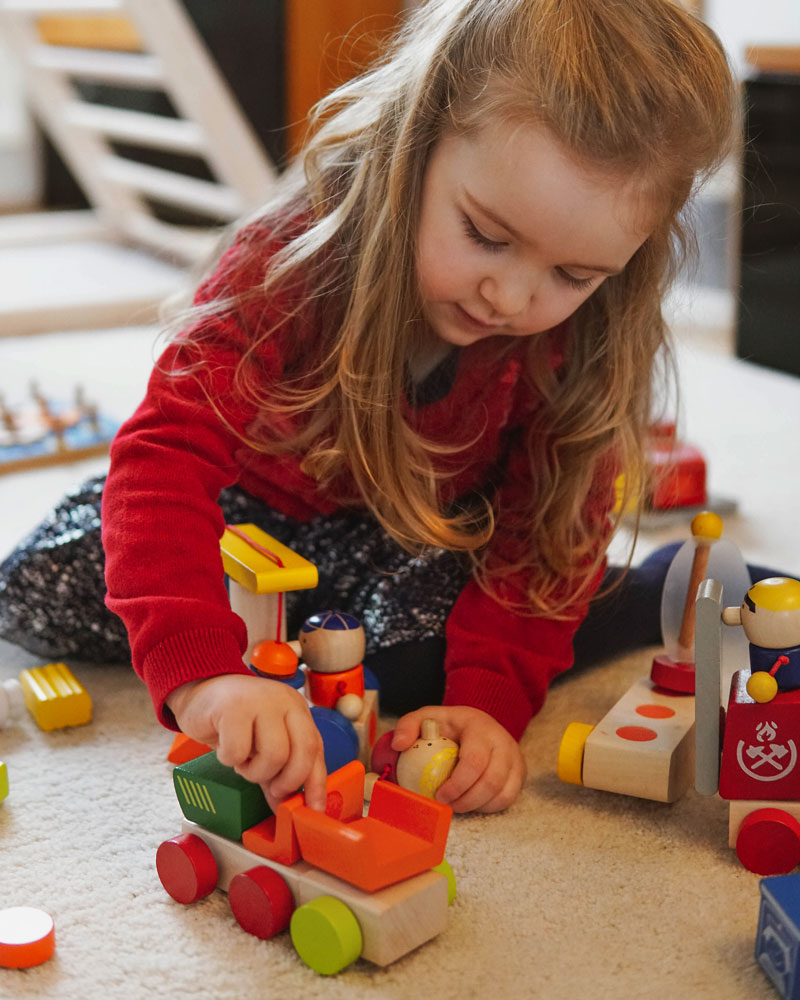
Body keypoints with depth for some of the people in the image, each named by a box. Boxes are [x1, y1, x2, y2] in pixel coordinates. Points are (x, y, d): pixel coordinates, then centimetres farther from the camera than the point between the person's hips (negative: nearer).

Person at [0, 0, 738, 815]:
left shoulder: (583, 338, -26)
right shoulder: (297, 257, -36)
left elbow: (549, 528, -21)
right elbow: (167, 454, -45)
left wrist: (487, 700, -39)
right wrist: (203, 672, -61)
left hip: (429, 533, 0)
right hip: (258, 498, 0)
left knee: (408, 663, -32)